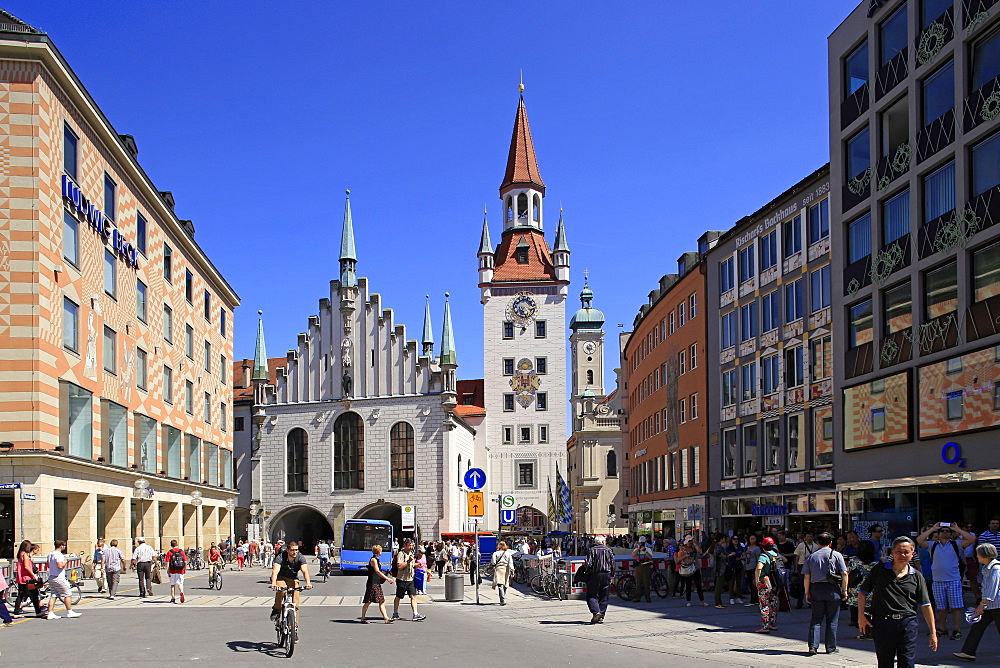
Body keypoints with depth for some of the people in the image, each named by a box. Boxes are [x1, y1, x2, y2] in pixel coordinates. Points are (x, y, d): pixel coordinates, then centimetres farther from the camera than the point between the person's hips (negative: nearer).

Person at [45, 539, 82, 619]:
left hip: (51, 577, 9)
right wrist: (65, 562, -8)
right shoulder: (59, 554, -16)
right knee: (66, 595, 2)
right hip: (59, 578, -9)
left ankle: (50, 613, 2)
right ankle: (69, 612, 8)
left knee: (53, 596, 7)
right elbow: (60, 566, -26)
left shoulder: (50, 554, 12)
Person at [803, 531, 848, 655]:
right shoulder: (836, 555, 0)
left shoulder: (811, 557, 6)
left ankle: (813, 646, -2)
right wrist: (844, 590, 1)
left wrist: (807, 593, 9)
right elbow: (844, 574, -5)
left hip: (816, 589, 2)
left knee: (816, 619, 6)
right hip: (832, 589, -2)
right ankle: (831, 648, 10)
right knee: (832, 620, 6)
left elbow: (807, 577, 3)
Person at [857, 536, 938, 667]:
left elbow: (926, 605, 8)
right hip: (882, 623, 0)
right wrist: (861, 616, -2)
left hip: (907, 623, 0)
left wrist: (932, 632, 6)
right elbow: (863, 592, 9)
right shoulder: (880, 570, 5)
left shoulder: (916, 576, 7)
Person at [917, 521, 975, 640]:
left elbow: (971, 539, -7)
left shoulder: (956, 545, 4)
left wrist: (957, 529, -2)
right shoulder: (933, 546, 8)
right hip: (938, 581, 2)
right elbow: (919, 540, -5)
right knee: (941, 607, 10)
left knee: (956, 606, -3)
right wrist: (933, 528, 0)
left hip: (954, 580, -2)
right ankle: (942, 629, 21)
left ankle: (957, 631, 2)